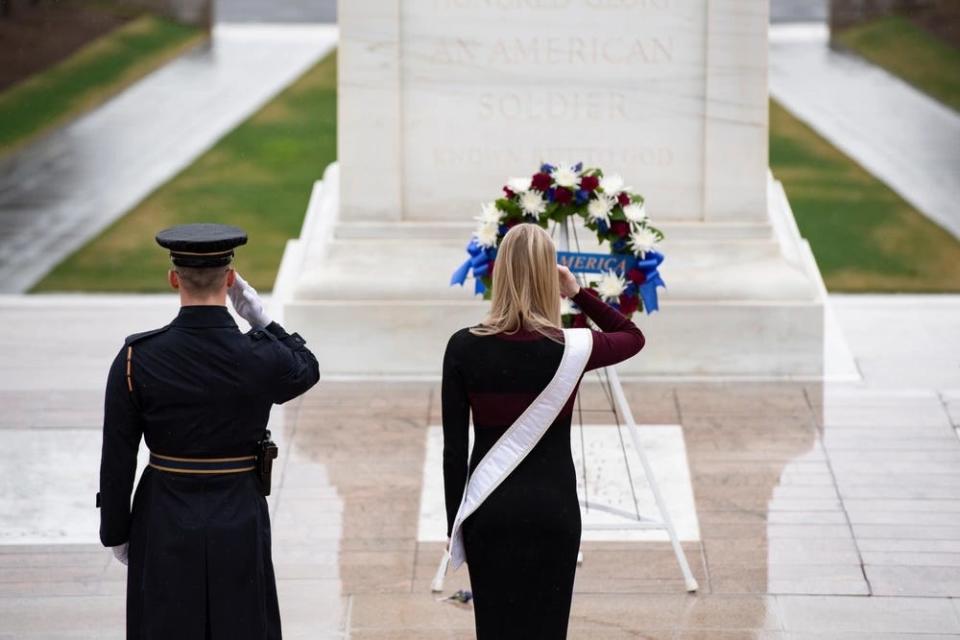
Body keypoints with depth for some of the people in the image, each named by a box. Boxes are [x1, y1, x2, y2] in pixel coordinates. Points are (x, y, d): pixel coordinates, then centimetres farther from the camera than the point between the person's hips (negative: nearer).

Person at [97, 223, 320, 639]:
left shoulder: (136, 358, -13)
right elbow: (306, 370, 12)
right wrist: (261, 318, 6)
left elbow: (117, 460, -6)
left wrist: (116, 534, 6)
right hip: (239, 524, 0)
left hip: (163, 527, 1)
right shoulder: (262, 357, -14)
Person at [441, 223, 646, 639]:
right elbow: (633, 336, 14)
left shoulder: (464, 347, -7)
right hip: (551, 507, -1)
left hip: (489, 510, 1)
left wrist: (454, 521, 6)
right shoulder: (571, 349, -9)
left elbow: (454, 446, -3)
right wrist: (578, 294, 8)